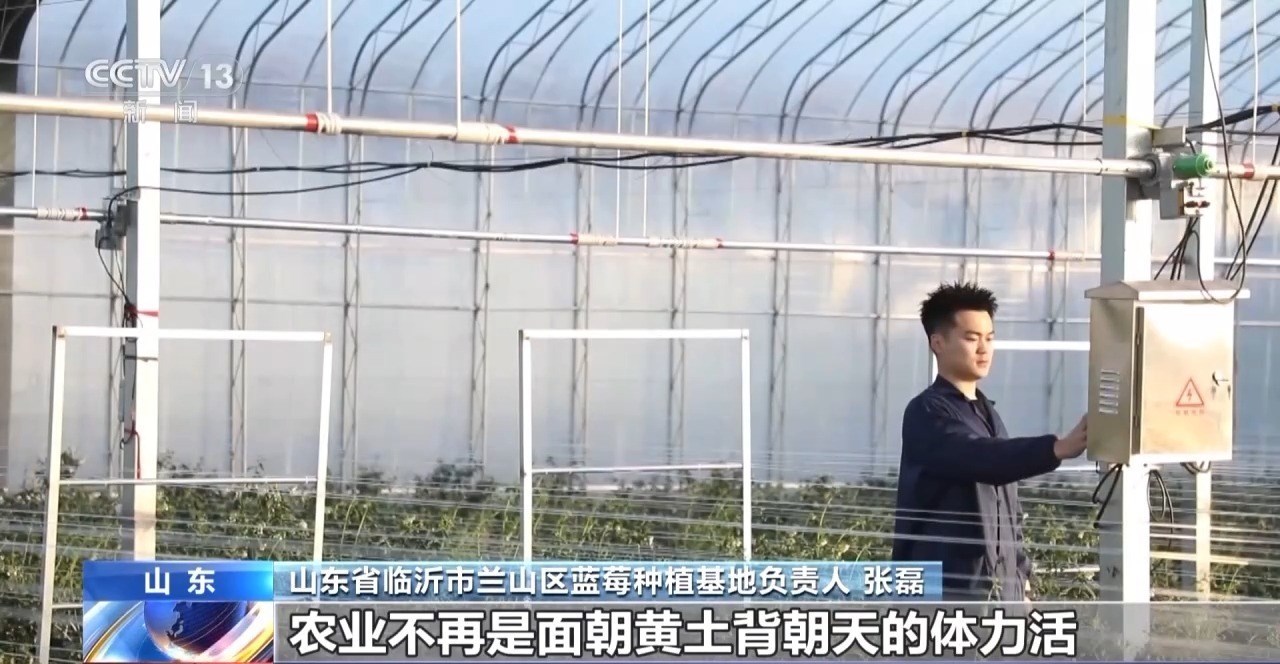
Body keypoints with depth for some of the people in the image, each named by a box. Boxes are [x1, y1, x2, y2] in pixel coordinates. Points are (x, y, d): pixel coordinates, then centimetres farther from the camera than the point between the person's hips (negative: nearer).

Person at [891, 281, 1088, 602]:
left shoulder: (987, 413, 17)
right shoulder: (927, 413, -11)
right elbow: (982, 459, -30)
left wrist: (1019, 578, 16)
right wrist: (1058, 448, -42)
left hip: (997, 594, 9)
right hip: (943, 593, -8)